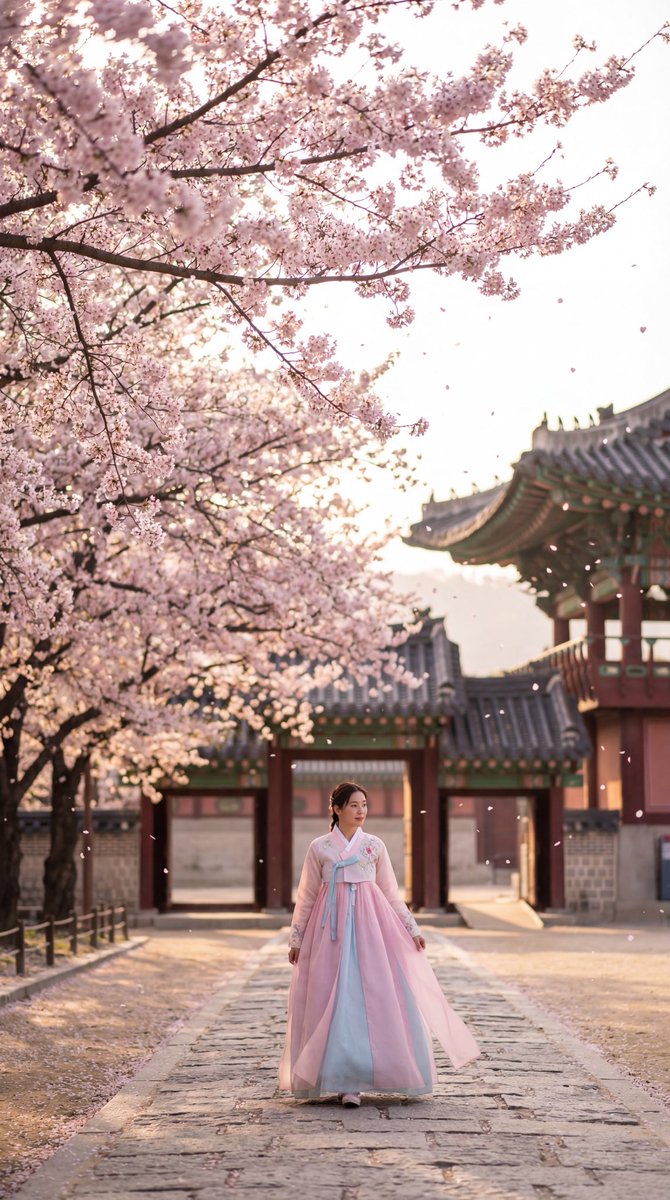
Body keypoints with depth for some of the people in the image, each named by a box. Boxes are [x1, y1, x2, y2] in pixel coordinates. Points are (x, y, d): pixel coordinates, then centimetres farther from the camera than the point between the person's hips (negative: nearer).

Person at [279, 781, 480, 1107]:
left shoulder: (375, 846, 9)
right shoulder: (319, 848, 5)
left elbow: (391, 893, 14)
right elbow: (306, 896, 9)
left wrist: (412, 928, 10)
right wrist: (296, 938, 7)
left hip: (370, 923, 1)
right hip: (332, 927, -1)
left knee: (374, 993, -6)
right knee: (335, 998, -5)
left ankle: (350, 1081, -1)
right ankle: (345, 1081, 2)